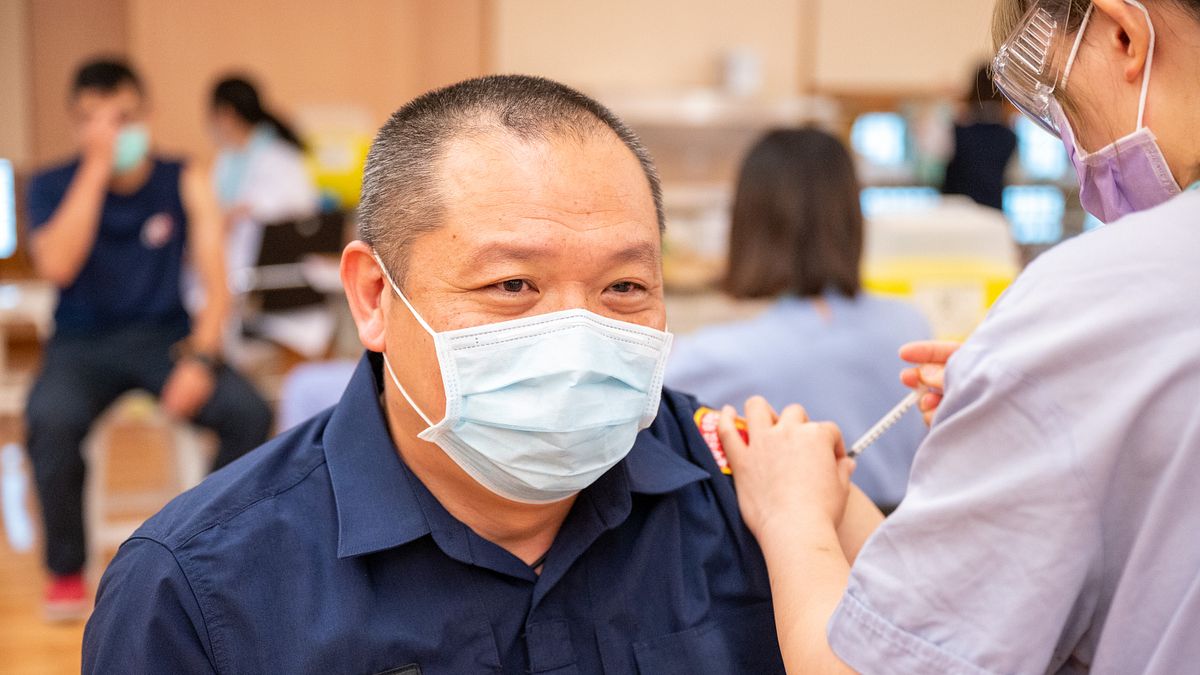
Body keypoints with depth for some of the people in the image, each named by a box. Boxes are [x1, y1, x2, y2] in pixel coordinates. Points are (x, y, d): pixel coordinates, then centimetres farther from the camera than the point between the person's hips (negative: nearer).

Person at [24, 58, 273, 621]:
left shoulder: (183, 182, 0)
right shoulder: (53, 185, -1)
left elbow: (216, 284, -3)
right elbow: (56, 267, -21)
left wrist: (200, 358, -20)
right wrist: (96, 168, -20)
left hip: (164, 336, 1)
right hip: (83, 343, -1)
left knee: (250, 413, -26)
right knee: (50, 420, -34)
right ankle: (66, 568, -8)